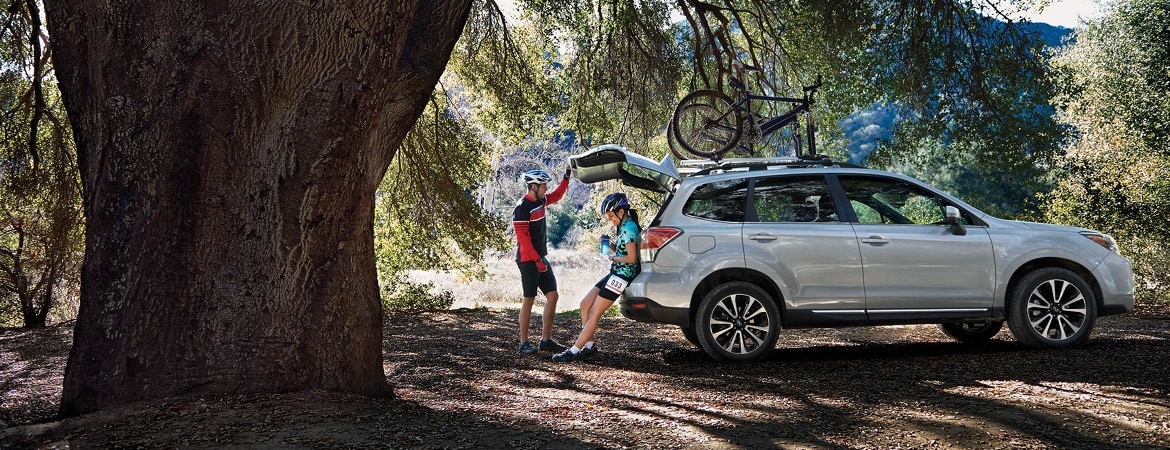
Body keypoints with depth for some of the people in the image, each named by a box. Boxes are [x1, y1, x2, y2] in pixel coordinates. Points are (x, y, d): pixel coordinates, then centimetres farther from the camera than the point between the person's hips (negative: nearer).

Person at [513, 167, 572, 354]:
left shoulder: (540, 200, 10)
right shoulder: (522, 207, -15)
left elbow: (556, 196, 31)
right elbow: (523, 238, -19)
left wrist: (567, 177, 22)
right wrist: (537, 260, -19)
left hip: (541, 257, 9)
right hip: (528, 259, -9)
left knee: (552, 296, 4)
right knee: (529, 299, -5)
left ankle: (546, 340, 9)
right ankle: (524, 342, 3)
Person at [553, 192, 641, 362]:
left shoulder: (629, 228, -17)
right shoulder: (624, 227, 13)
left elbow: (632, 258, -21)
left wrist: (612, 258, -7)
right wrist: (610, 245, 2)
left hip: (623, 275, -11)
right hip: (616, 273, 11)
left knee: (595, 313, -8)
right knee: (585, 305, 9)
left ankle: (574, 351, -5)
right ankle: (589, 345, 13)